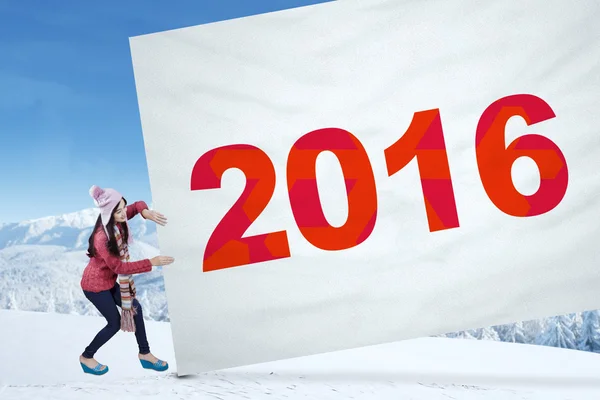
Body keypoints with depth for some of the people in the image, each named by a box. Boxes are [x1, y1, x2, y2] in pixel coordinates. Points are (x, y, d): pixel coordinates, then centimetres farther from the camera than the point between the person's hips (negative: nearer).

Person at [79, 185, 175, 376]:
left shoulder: (118, 220, -11)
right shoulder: (102, 237, -34)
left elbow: (137, 205, 5)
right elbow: (119, 267, -30)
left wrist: (147, 213, -19)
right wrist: (151, 262, -32)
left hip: (108, 280, 8)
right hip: (95, 284, -8)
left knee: (135, 308, 9)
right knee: (115, 323, 3)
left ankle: (144, 354, 21)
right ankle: (86, 357, 24)